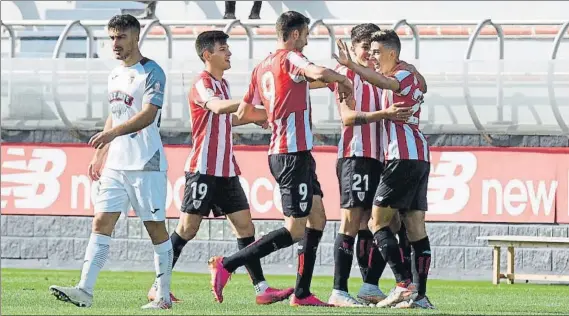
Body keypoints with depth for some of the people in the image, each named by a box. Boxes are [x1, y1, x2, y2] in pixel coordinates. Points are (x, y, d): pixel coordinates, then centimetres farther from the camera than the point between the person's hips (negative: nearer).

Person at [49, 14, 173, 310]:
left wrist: (112, 133, -32)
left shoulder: (152, 72, -9)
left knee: (156, 227, -1)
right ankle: (85, 290, -10)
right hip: (115, 163, 7)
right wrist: (99, 156, 22)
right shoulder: (115, 75, 16)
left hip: (146, 164, -7)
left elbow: (147, 115, -20)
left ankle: (163, 296, 6)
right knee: (101, 221, -3)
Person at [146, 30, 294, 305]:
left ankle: (261, 288, 0)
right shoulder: (202, 84, -10)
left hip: (226, 170, 8)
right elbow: (217, 107, -32)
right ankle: (158, 286, 4)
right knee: (187, 228, -5)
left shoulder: (222, 84, 17)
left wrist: (253, 116, 17)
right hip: (203, 168, -8)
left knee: (244, 225, 2)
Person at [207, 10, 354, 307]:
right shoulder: (290, 58, -10)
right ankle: (226, 265, -11)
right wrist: (342, 79, -12)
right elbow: (318, 73, -32)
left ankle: (302, 293, 12)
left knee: (317, 217, 13)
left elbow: (243, 113, 19)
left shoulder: (261, 68, 13)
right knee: (295, 230, -9)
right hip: (294, 153, -10)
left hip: (280, 152, 10)